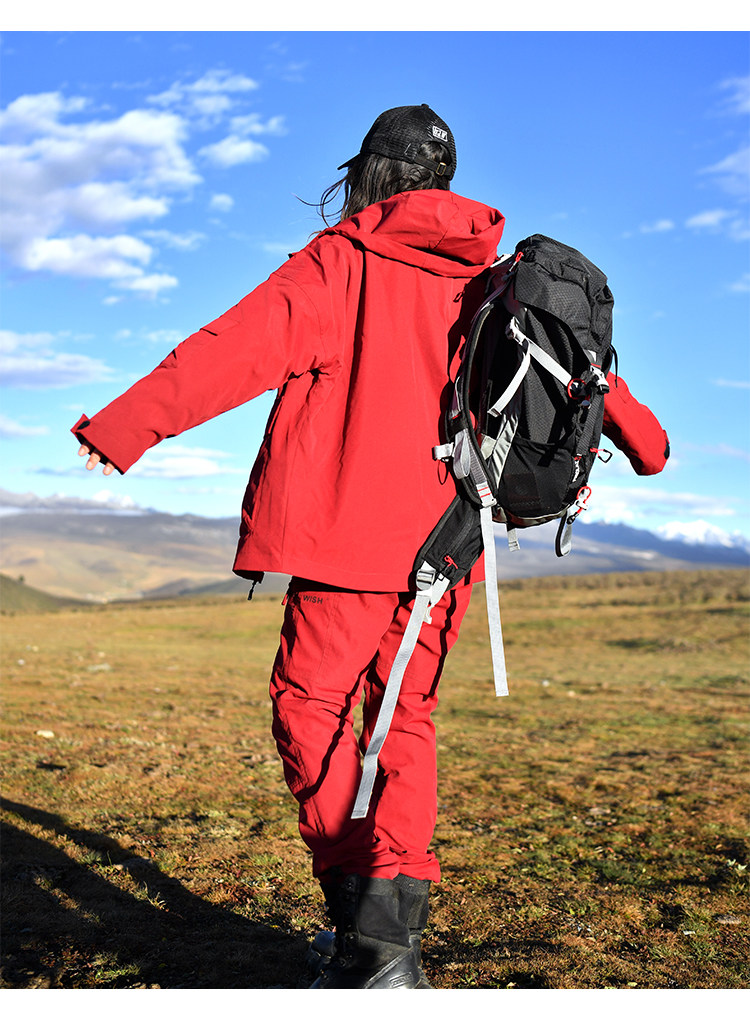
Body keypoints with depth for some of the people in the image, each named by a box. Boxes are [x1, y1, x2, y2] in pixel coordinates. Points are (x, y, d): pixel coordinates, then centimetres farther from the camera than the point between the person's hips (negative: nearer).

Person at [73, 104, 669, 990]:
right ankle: (395, 923, 4)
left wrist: (130, 420, -17)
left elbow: (246, 343, -14)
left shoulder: (342, 260, -2)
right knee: (406, 716, 11)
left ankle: (362, 927, 0)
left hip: (354, 521, -5)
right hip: (445, 529, 6)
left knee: (311, 701, 5)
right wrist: (640, 434, 39)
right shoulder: (487, 277, 14)